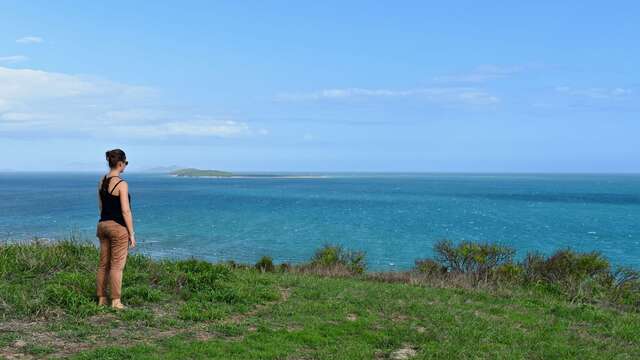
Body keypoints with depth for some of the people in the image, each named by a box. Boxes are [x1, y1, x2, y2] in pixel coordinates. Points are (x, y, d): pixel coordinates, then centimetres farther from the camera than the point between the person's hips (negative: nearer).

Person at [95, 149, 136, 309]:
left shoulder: (102, 181, 7)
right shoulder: (122, 184, -16)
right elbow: (126, 211, -17)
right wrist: (132, 234, -11)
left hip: (103, 224, 8)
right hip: (118, 226, -8)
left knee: (103, 264, 13)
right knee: (117, 265, -1)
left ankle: (101, 298, 21)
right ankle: (115, 302, 4)